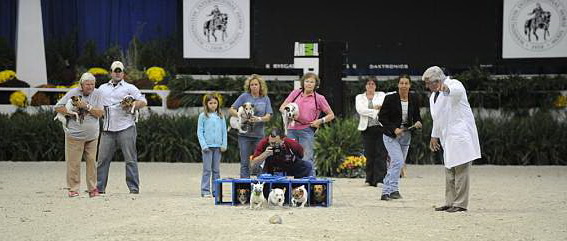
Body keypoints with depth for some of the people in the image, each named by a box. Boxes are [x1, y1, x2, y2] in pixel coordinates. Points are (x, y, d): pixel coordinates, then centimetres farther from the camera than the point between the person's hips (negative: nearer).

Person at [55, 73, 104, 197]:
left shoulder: (97, 94, 3)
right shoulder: (73, 93, -5)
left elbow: (100, 113, -4)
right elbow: (57, 107, -3)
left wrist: (87, 107, -16)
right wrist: (72, 113, -13)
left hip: (92, 135, 3)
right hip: (75, 135, -3)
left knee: (92, 161, 6)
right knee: (74, 163, -2)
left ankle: (92, 188, 15)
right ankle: (73, 189, 7)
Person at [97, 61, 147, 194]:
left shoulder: (129, 88, 9)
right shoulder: (103, 88, 20)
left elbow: (143, 102, 4)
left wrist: (131, 105, -12)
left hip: (126, 128, -3)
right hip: (108, 129, 3)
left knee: (130, 159, -4)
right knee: (102, 159, 0)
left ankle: (134, 187, -2)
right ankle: (99, 187, 5)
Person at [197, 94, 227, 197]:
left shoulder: (220, 116, 9)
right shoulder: (203, 116, 0)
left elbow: (224, 131, 11)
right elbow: (200, 132, -1)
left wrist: (224, 145, 2)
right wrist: (204, 145, -10)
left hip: (218, 146, 3)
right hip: (207, 146, -3)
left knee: (216, 170, 7)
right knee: (207, 169, -4)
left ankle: (216, 190, 12)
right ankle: (205, 191, -1)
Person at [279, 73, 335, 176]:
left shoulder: (319, 98, 5)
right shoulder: (295, 93, 10)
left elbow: (331, 115, 11)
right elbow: (282, 107, 11)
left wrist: (320, 121, -6)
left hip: (307, 131, -3)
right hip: (292, 130, 3)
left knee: (307, 159, -9)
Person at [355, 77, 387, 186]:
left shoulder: (381, 95, 16)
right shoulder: (359, 97, 14)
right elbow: (360, 110, -4)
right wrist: (375, 111, -10)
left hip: (380, 127, -1)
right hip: (367, 128, 1)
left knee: (381, 154, -9)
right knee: (369, 154, -1)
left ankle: (380, 179, -12)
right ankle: (370, 179, 5)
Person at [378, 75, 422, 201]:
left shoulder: (414, 99, 1)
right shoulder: (390, 98, -11)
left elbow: (417, 116, 10)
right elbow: (382, 117, -9)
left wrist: (418, 123, -13)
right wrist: (394, 129, -20)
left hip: (406, 135, 5)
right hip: (391, 135, -5)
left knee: (396, 164, 8)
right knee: (398, 161, -19)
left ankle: (386, 192, 16)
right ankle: (393, 189, -16)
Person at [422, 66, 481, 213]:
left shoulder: (454, 85, -11)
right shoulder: (434, 96, 17)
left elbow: (458, 91, -38)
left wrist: (446, 88, -59)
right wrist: (434, 136, 29)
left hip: (460, 134, -10)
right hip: (448, 137, 10)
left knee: (460, 170, -9)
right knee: (449, 171, 12)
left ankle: (460, 204, -8)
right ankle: (450, 203, 18)